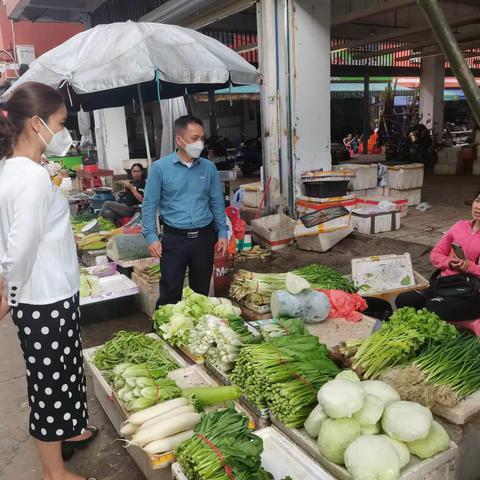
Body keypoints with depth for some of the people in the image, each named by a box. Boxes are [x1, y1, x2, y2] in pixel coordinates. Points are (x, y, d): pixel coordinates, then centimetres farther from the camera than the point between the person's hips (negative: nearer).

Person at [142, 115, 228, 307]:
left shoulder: (209, 167, 3)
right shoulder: (160, 168, -6)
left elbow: (217, 202, 9)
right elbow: (149, 204, -4)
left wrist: (222, 232, 4)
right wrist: (151, 236, -11)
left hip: (204, 237, 3)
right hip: (174, 238, -3)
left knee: (201, 290, 15)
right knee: (170, 292, 1)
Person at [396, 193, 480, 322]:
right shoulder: (460, 226, 12)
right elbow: (435, 254, 14)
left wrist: (469, 266, -18)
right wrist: (450, 263, -6)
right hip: (443, 284, 5)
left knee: (433, 308, -31)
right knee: (403, 300, -15)